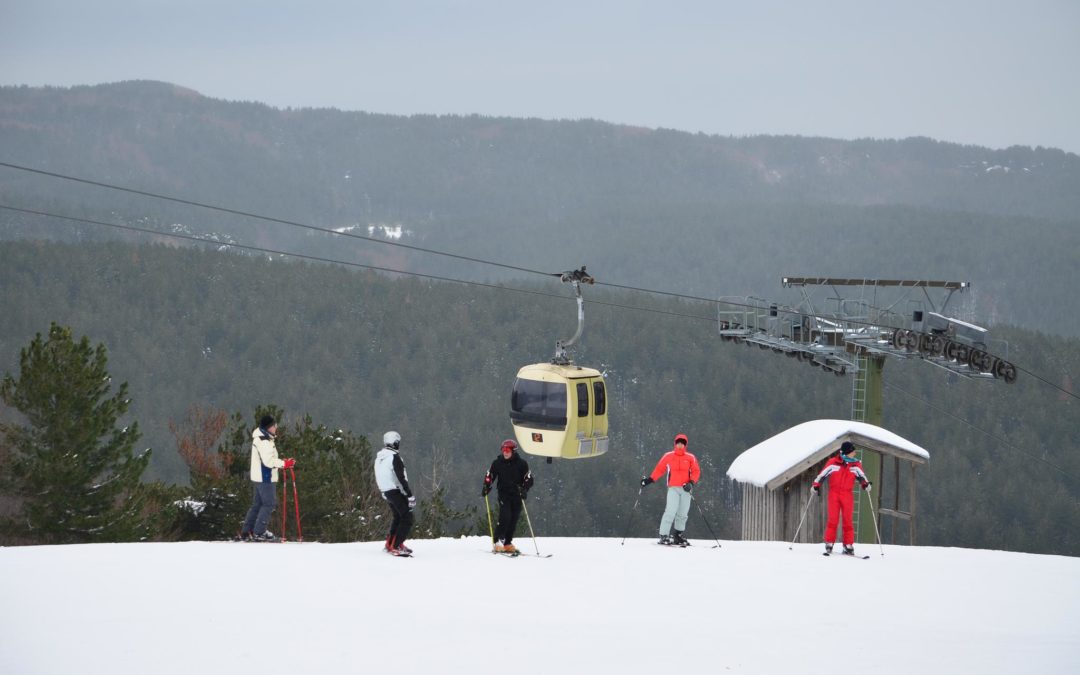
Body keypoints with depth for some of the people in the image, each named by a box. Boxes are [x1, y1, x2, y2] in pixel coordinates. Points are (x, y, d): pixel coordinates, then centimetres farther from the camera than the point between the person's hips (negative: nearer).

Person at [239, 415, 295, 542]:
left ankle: (246, 532, 16)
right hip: (265, 477, -10)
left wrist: (282, 463, 12)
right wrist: (284, 464, -15)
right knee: (269, 504, -4)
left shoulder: (262, 438, 14)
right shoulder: (264, 441, -19)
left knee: (257, 504, 14)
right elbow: (268, 461, -23)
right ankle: (259, 532, -4)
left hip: (257, 477, 10)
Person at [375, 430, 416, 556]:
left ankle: (390, 544, 29)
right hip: (397, 492, -9)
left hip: (386, 492, 9)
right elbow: (401, 479, -22)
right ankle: (396, 547, -13)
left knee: (398, 517, 25)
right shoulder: (394, 457, -18)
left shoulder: (379, 457, 9)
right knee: (407, 519, -6)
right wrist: (410, 496, -20)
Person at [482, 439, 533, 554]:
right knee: (505, 517, -18)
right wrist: (486, 487, -8)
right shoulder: (497, 463, 3)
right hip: (504, 494, -1)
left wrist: (524, 489, -18)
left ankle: (508, 543, 13)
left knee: (513, 520, 2)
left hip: (517, 495, 1)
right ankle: (498, 541, -15)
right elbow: (490, 476, 9)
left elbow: (528, 479, -2)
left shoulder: (521, 464, -1)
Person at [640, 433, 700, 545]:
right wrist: (649, 479, 2)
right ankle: (663, 536, -13)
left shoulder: (690, 458, 7)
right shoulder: (668, 457, 7)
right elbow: (659, 469, 11)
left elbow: (696, 472, 5)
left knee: (682, 514, 6)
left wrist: (691, 483, -11)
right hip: (673, 489, -2)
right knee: (671, 512, -14)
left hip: (686, 489, 2)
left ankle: (678, 536, 19)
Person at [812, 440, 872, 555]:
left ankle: (848, 546, 2)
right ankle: (829, 543, 0)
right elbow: (822, 474, 2)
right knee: (833, 519, -7)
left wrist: (865, 484, -7)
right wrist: (816, 485, -6)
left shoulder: (856, 465, 5)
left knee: (847, 520, -1)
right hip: (834, 494, -2)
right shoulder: (833, 463, -3)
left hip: (847, 495, 2)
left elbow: (861, 476, 12)